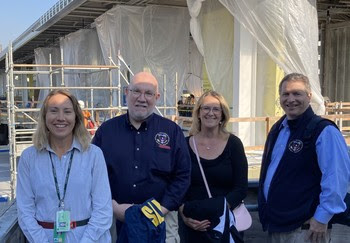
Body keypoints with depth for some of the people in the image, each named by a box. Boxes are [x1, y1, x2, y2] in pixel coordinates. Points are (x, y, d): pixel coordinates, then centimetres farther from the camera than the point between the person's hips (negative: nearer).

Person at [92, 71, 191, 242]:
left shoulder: (172, 131, 1)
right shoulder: (106, 130, 2)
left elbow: (182, 175, 0)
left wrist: (161, 210, -9)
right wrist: (114, 207, -9)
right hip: (116, 219, 1)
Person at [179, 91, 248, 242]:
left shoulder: (233, 144, -3)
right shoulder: (186, 144, -1)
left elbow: (241, 188, -5)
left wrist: (216, 212, -15)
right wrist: (184, 215, -13)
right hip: (191, 224, 1)